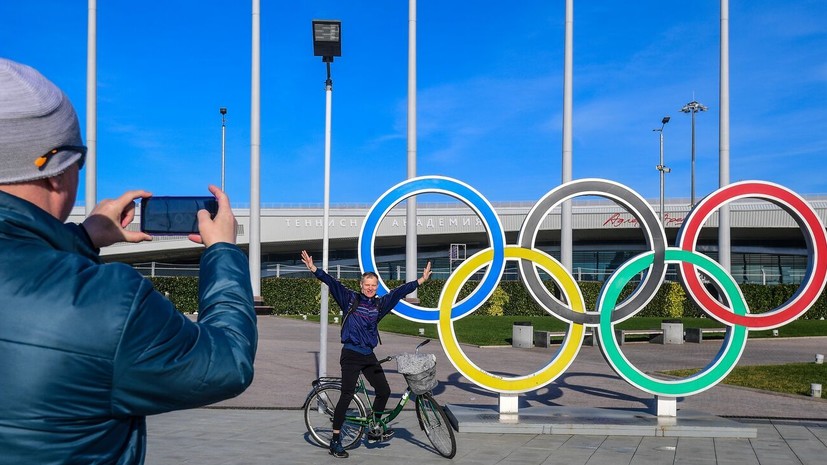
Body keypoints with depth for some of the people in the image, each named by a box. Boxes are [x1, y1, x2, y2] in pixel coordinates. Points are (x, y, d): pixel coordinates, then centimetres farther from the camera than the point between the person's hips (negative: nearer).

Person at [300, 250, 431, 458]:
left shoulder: (380, 304, 9)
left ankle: (374, 430, 29)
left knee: (384, 391, 9)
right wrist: (313, 268, -19)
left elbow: (400, 291, 13)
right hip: (351, 355, -6)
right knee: (347, 395, -10)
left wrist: (420, 280, 17)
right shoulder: (350, 299, -2)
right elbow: (332, 283, -10)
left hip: (369, 356, 6)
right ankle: (335, 441, -3)